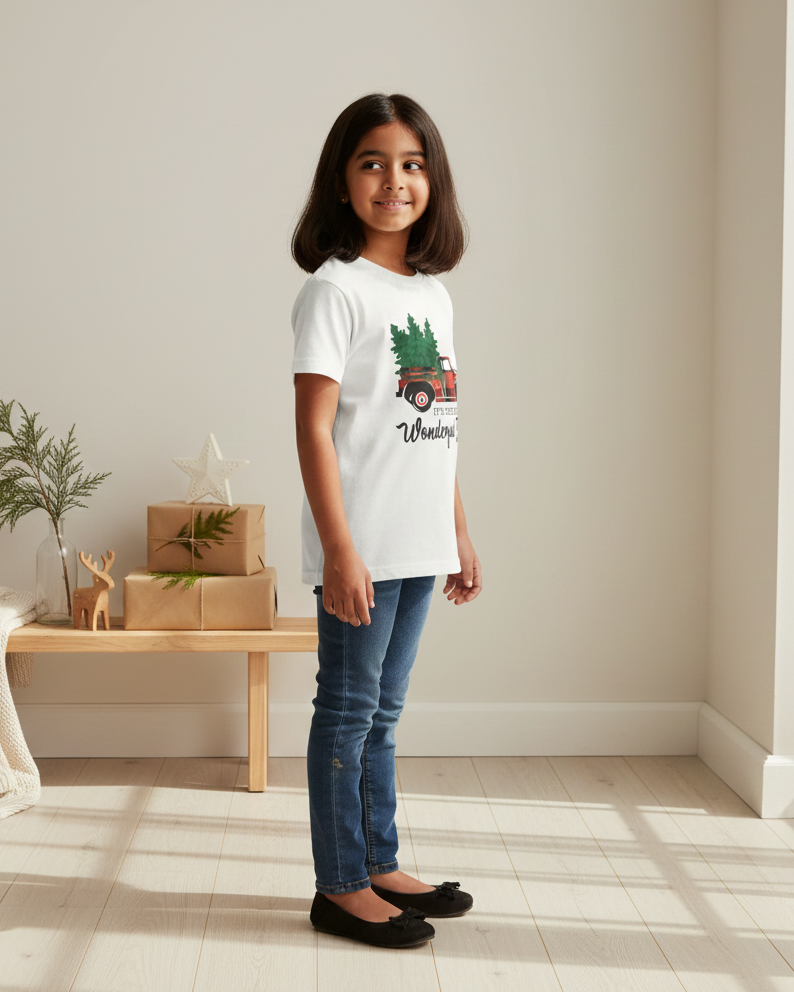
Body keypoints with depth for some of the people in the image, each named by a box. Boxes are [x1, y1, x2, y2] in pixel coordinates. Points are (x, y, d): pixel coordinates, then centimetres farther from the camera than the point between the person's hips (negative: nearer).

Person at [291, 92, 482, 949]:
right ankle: (340, 887, 16)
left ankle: (379, 868, 29)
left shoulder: (433, 293, 13)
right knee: (349, 710, 3)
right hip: (359, 549, -7)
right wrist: (340, 550, -20)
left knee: (382, 713, 16)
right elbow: (313, 427, -14)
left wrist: (461, 535, 15)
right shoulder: (335, 288, -9)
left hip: (418, 546, 7)